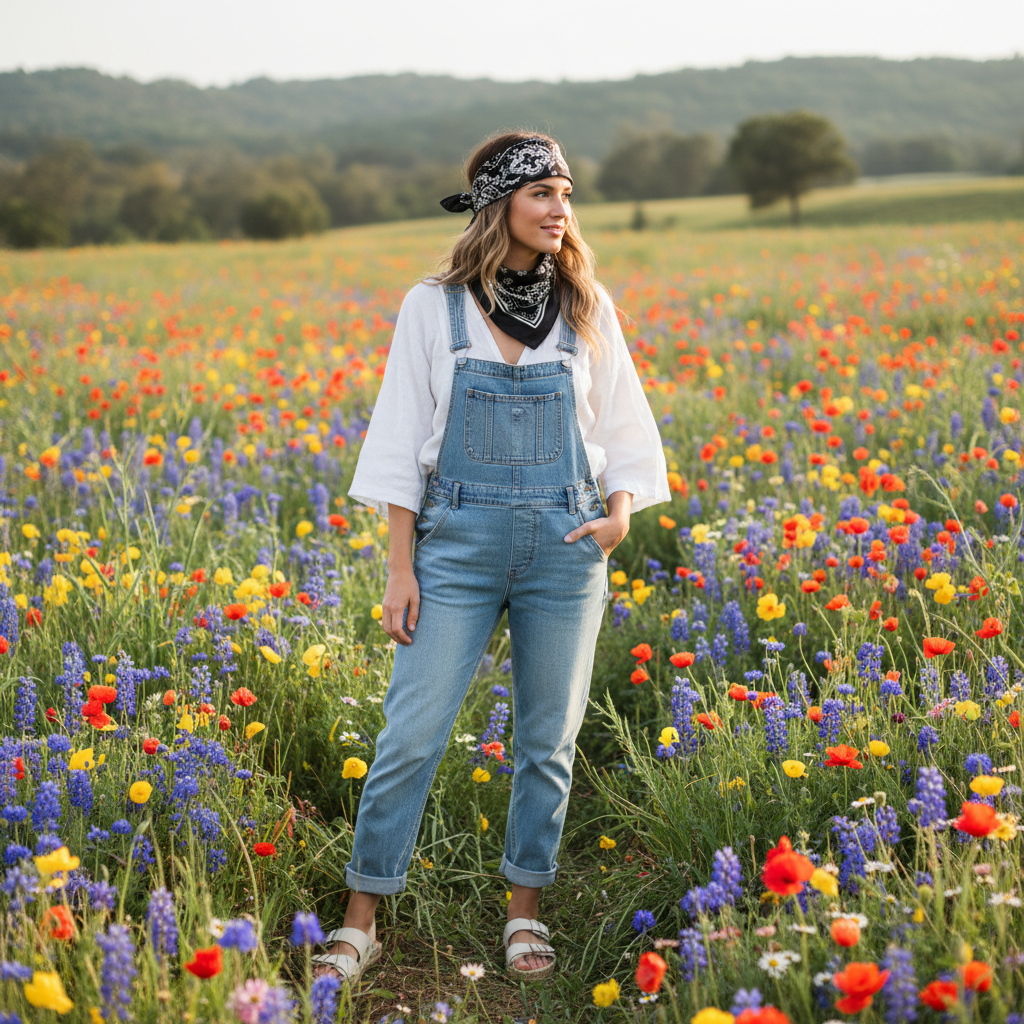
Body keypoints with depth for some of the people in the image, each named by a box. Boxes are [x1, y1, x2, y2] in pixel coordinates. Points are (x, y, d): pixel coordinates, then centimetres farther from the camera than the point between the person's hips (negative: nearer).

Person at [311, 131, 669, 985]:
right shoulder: (434, 307, 0)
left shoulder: (587, 307, 4)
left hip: (566, 542, 2)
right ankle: (361, 922, 11)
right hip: (459, 539, -1)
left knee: (549, 736, 8)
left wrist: (621, 513, -6)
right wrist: (400, 569, -3)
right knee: (413, 731, -2)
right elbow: (403, 443, 1)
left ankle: (526, 912, 25)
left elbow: (625, 427, 11)